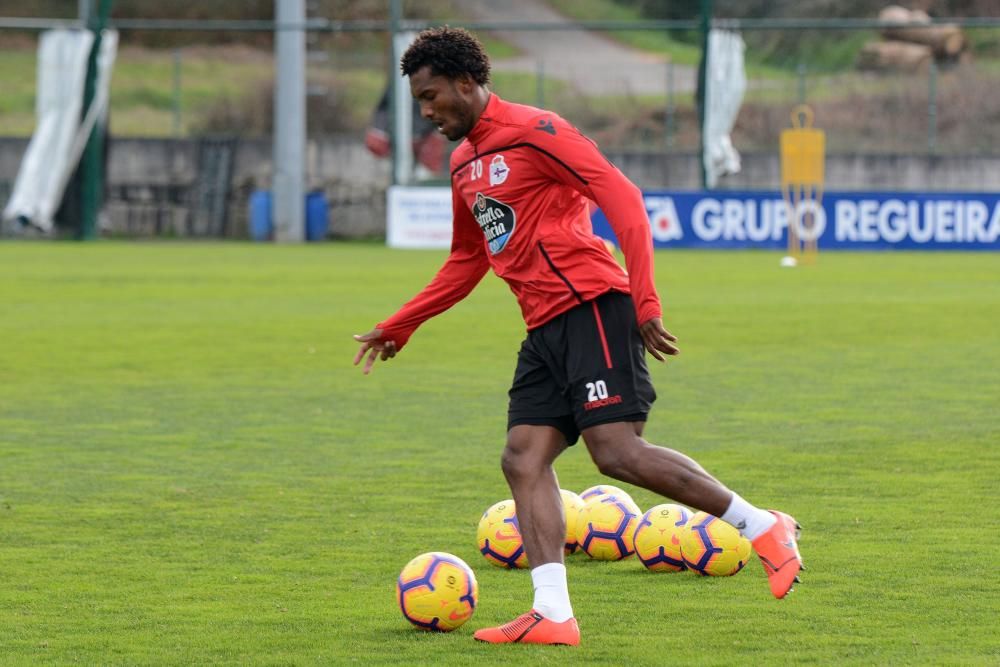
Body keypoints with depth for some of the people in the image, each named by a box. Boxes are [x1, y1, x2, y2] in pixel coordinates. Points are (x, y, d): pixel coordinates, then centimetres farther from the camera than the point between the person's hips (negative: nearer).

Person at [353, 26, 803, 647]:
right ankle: (553, 615, -9)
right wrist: (396, 328, 31)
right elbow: (467, 263, 34)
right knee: (523, 460, -4)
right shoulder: (464, 164, 20)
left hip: (592, 307, -9)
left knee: (616, 450, -17)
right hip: (545, 329, 9)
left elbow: (623, 199, -13)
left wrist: (644, 303, -21)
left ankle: (765, 528, -6)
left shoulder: (533, 132, -7)